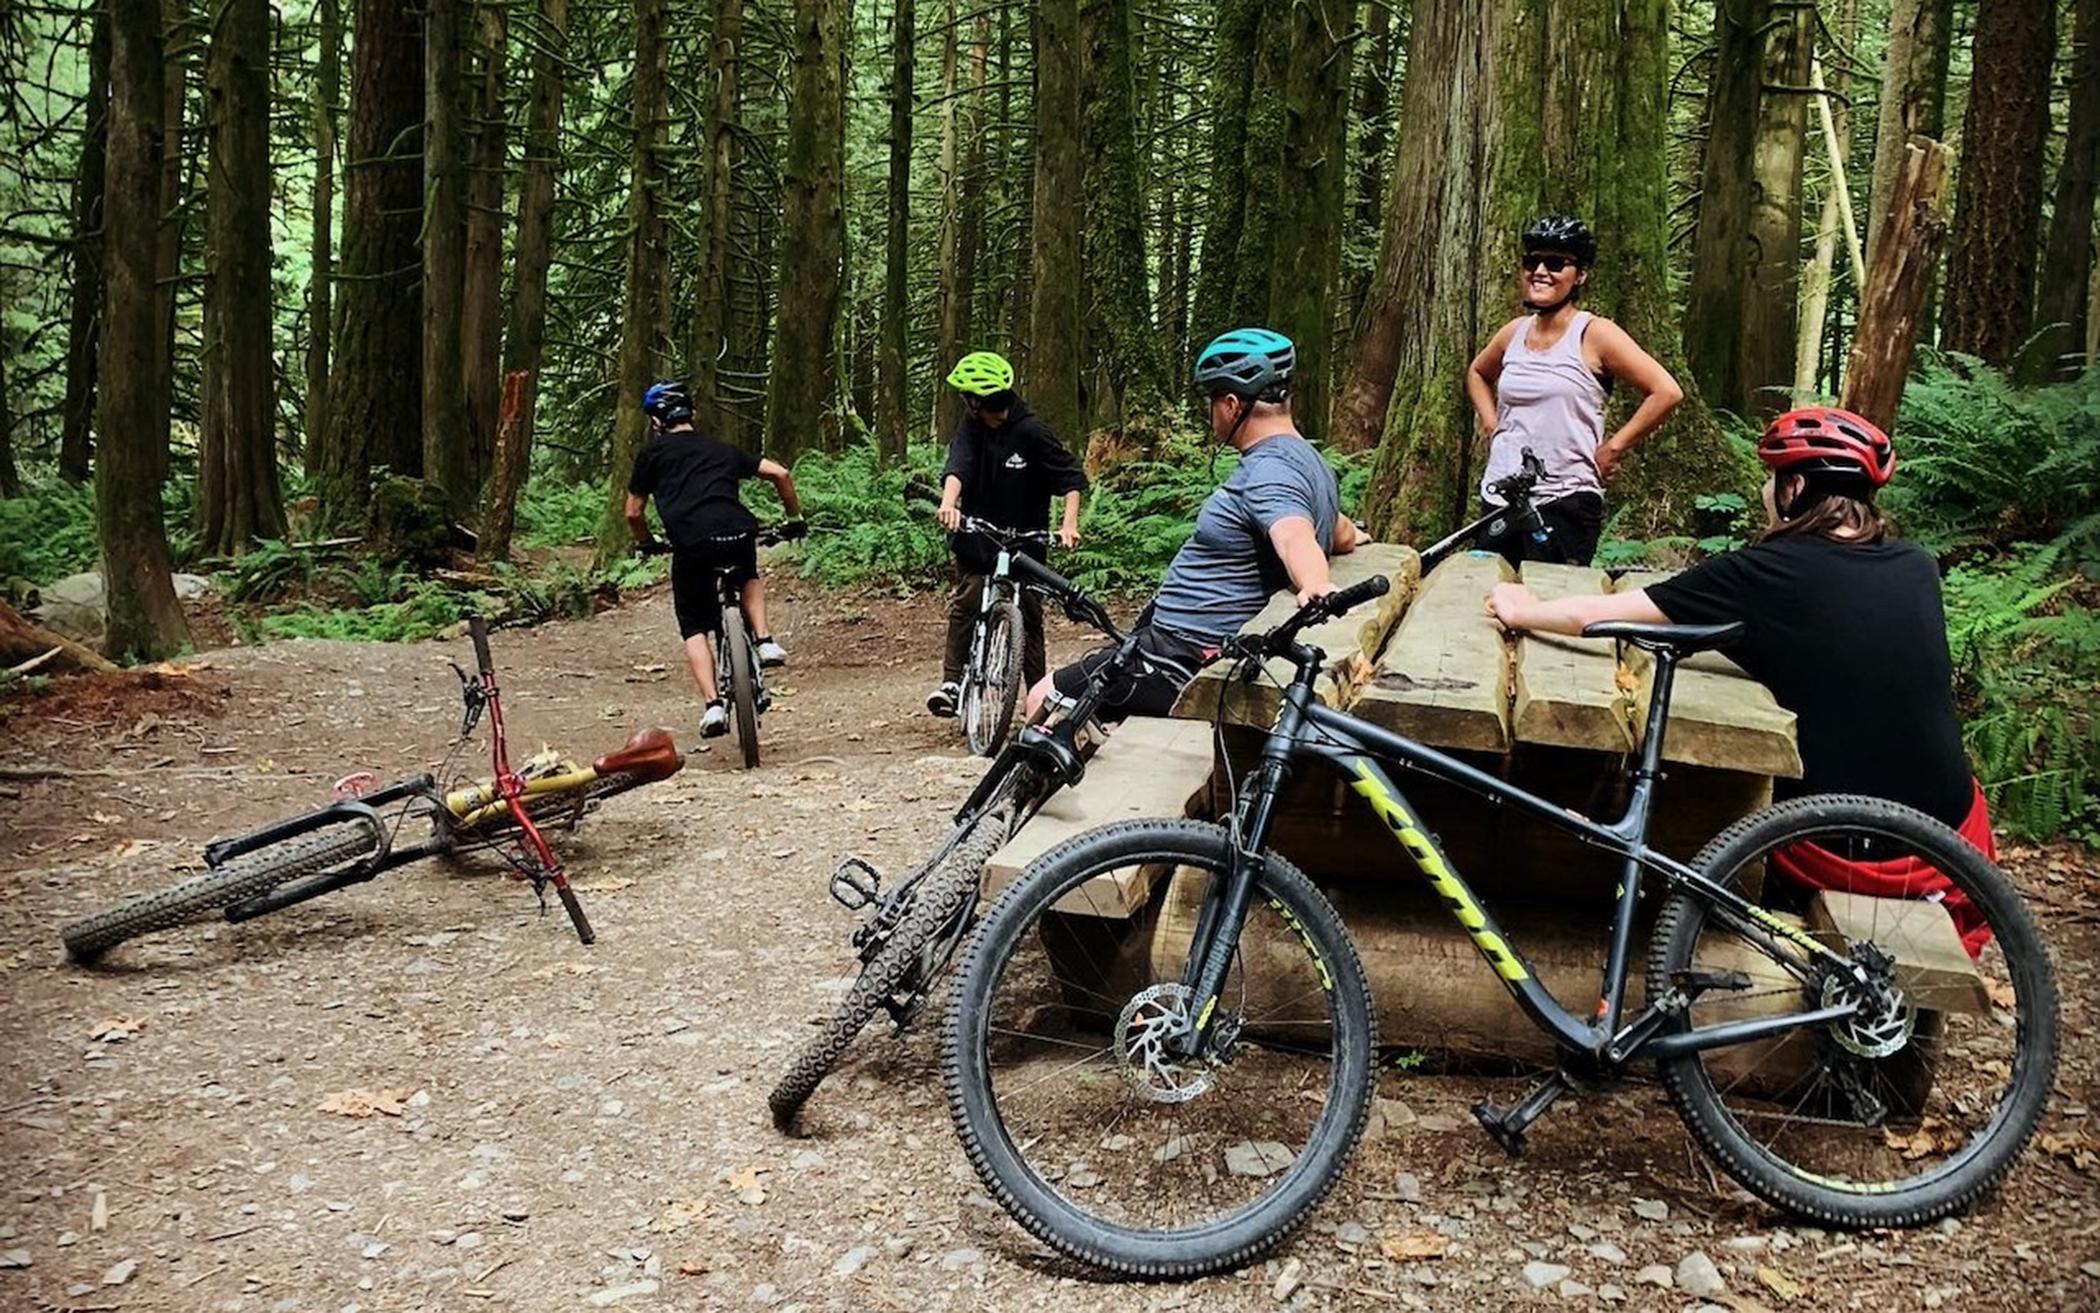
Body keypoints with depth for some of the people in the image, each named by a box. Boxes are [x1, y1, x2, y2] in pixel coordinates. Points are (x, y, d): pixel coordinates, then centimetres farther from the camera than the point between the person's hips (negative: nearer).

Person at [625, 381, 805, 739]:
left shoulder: (652, 454, 19)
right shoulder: (722, 450, 27)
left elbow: (633, 513, 20)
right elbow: (780, 473, 20)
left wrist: (648, 543, 39)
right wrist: (795, 518, 32)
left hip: (691, 543, -2)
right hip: (738, 533, 3)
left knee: (695, 629, 14)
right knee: (749, 578, 38)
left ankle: (712, 704, -1)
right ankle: (765, 640, 16)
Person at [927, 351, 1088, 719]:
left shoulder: (1031, 432, -13)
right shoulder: (972, 427, -4)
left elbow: (1072, 476, -11)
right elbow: (958, 465, -20)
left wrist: (1069, 523, -25)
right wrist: (948, 502, -40)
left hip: (1024, 542, -2)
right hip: (976, 539, 2)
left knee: (1029, 616, 3)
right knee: (965, 604, -11)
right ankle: (952, 682, -5)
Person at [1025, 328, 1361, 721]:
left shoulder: (1270, 471, -21)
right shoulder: (1308, 461, 11)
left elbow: (1295, 537, -40)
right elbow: (1344, 535, 26)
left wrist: (1316, 589, -60)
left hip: (1188, 655, -11)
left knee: (1045, 702, -8)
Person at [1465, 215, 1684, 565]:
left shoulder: (1594, 333, -7)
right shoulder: (1514, 332, 9)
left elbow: (1667, 392, -12)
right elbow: (1477, 373, 31)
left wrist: (1611, 450, -10)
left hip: (1564, 505, -6)